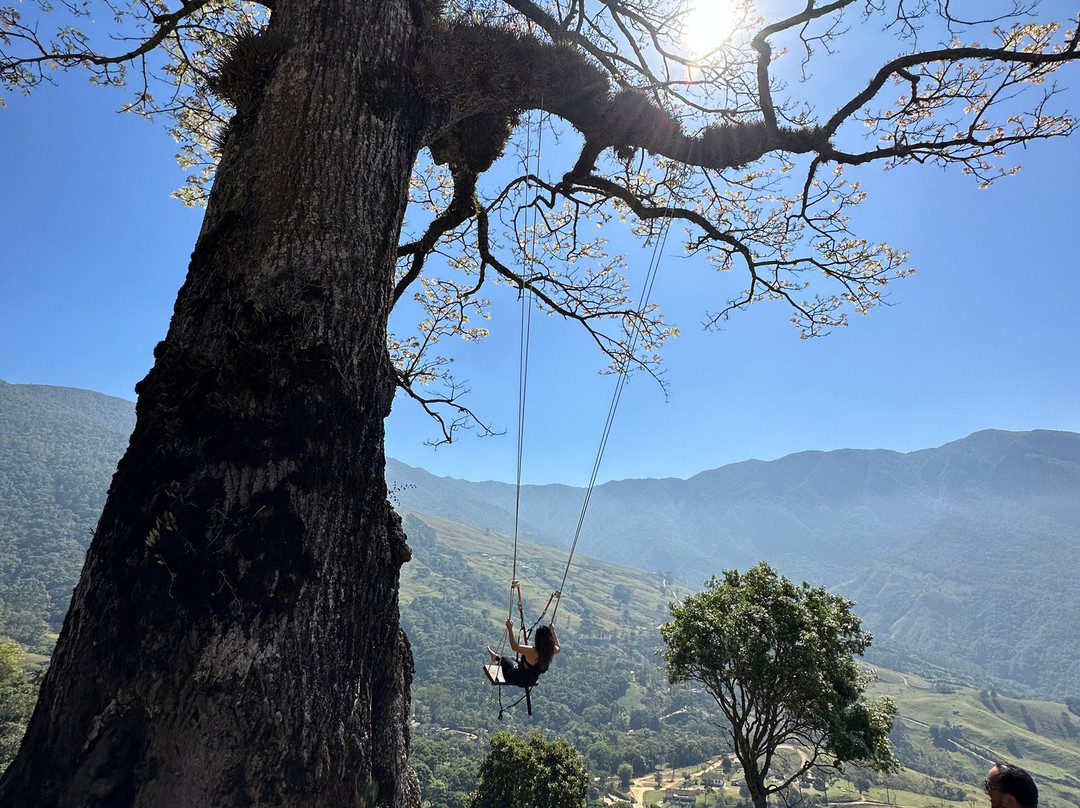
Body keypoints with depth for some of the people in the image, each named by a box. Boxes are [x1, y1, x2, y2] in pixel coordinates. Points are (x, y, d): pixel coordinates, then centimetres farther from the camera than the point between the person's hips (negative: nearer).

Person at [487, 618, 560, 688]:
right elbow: (558, 647, 4)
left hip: (520, 680, -6)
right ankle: (496, 657, 50)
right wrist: (553, 631, 8)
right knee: (511, 659, 26)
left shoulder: (532, 651, -38)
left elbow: (515, 647, -27)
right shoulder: (551, 651, -21)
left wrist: (510, 628, -26)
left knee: (503, 659, 18)